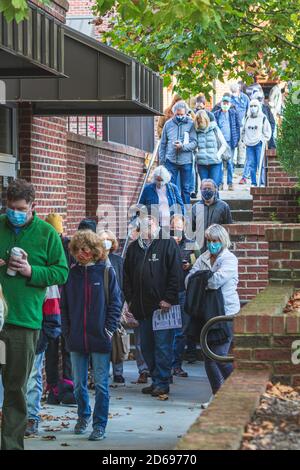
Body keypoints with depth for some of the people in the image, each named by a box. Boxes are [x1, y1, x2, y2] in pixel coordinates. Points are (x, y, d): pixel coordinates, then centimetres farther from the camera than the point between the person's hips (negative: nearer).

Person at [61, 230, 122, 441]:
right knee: (79, 383, 12)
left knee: (101, 384, 0)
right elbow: (64, 306, 8)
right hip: (76, 340, 3)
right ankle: (83, 416, 32)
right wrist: (67, 332, 2)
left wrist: (109, 329, -7)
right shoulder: (71, 274, 5)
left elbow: (116, 303, -1)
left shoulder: (106, 272, -3)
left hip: (100, 339, -3)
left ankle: (100, 424, 7)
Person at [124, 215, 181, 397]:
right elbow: (127, 276, 21)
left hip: (163, 305, -6)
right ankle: (156, 380, 18)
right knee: (147, 347, 9)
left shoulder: (168, 244, -1)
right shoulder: (134, 248, 16)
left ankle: (162, 382, 0)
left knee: (163, 346, -6)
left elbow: (175, 274, -7)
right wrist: (130, 300, 11)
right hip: (142, 307, 6)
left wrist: (169, 299, -13)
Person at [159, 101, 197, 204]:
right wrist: (161, 160, 8)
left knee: (186, 189, 7)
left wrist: (182, 146, -23)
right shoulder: (168, 124, 5)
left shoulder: (191, 124, -3)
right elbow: (163, 144, 11)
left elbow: (194, 143, -7)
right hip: (171, 161, 2)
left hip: (186, 161, -2)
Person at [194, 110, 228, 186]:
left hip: (214, 163, -2)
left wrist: (218, 155, -4)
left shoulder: (214, 129, 4)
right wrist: (197, 153, 3)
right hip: (201, 163, 2)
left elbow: (224, 145, 7)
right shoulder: (197, 131, 8)